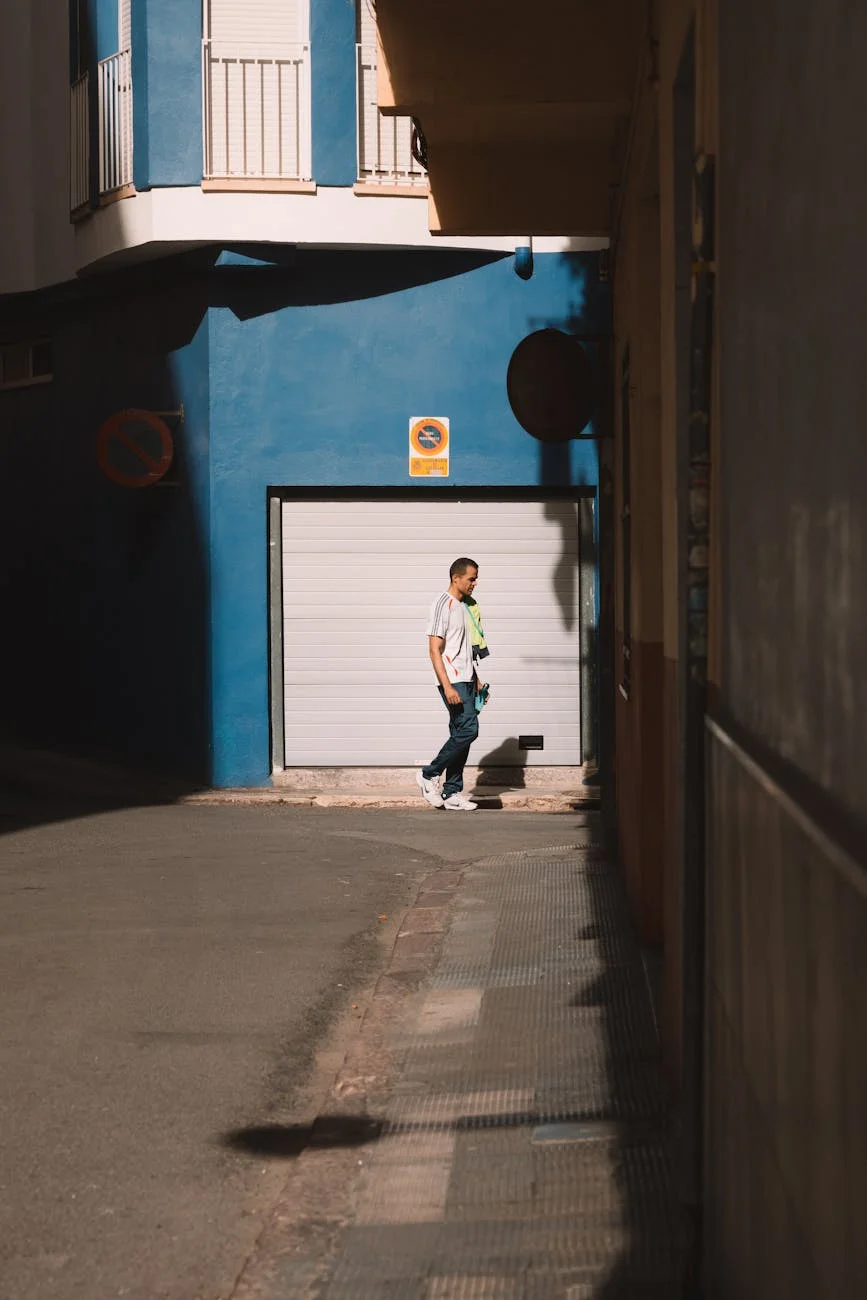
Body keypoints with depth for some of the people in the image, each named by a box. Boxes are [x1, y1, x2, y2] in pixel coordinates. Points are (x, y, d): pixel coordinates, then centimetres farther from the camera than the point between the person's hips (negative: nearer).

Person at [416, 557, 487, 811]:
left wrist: (476, 680, 22)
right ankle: (429, 774, -4)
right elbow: (435, 650, -16)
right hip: (452, 681, -9)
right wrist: (448, 686, -22)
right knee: (468, 729, -16)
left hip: (465, 680, 9)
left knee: (461, 735, 6)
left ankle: (452, 793, 9)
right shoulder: (443, 605, -11)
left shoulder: (464, 606, 17)